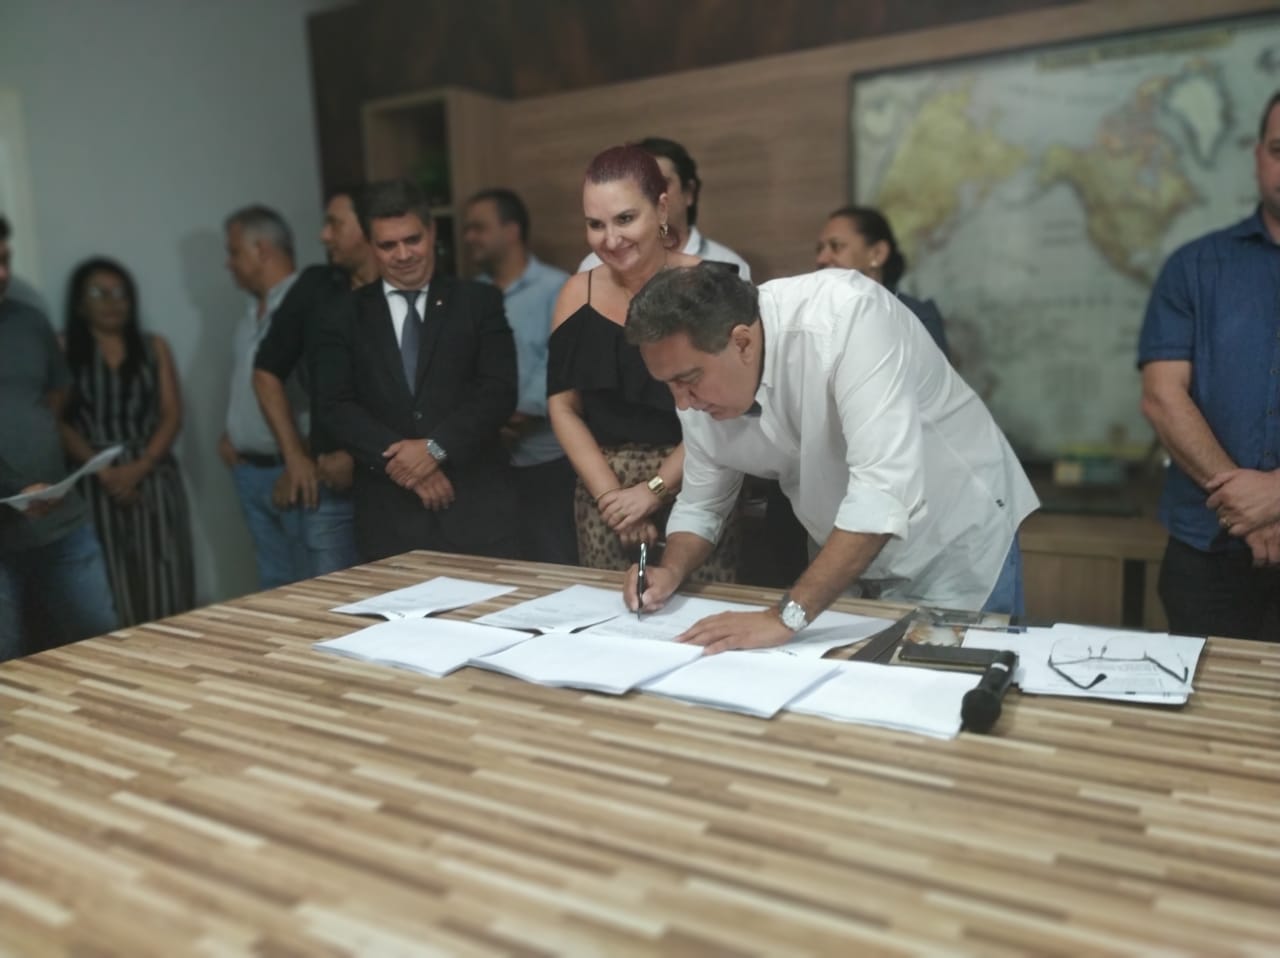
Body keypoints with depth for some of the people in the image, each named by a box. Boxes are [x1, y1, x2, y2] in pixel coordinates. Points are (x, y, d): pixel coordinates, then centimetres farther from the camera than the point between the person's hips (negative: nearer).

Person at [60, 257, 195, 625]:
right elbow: (61, 423, -1)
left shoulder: (154, 347, 15)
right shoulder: (63, 350, 7)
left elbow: (172, 414, 6)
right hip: (95, 483, -2)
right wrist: (103, 471, -14)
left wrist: (140, 466, -8)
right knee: (109, 590, -6)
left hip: (153, 478, 2)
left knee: (164, 584, -3)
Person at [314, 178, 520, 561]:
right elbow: (337, 406, 1)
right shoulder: (345, 315, 10)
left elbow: (499, 392, -2)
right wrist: (398, 457, -12)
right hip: (387, 509, 1)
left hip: (475, 501, 0)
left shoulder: (479, 302, 8)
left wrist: (436, 447, -13)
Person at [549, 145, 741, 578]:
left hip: (694, 490, -3)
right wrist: (610, 494, -7)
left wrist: (655, 489, -12)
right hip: (602, 494, 3)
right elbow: (562, 405, 3)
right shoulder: (578, 293, 4)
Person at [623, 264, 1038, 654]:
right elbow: (701, 503, 2)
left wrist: (786, 616, -40)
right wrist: (671, 572, -18)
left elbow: (888, 489, -40)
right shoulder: (702, 385, -13)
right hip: (848, 564, 5)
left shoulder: (846, 315, -33)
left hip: (955, 544, -5)